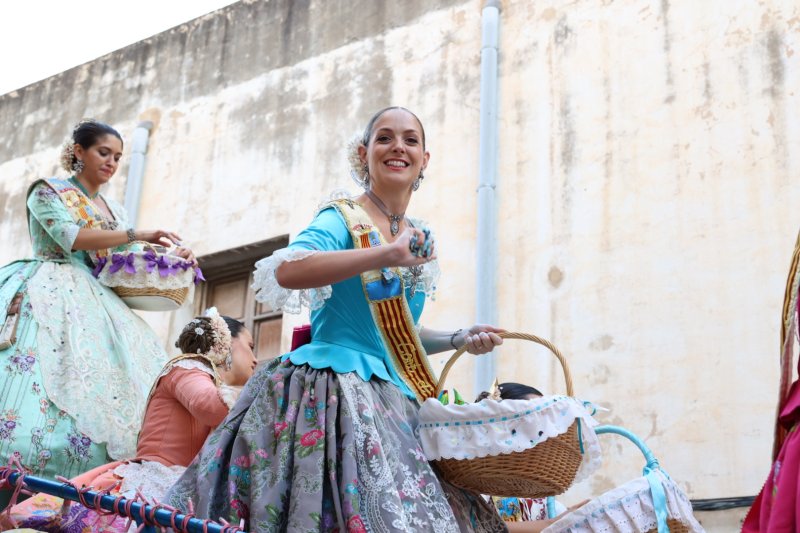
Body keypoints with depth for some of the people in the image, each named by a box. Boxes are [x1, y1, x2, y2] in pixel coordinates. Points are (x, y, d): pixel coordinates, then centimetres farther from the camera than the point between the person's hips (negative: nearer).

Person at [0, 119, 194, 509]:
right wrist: (138, 234, -11)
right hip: (49, 301, -6)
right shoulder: (47, 191, 6)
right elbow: (70, 237, -11)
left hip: (95, 308, 6)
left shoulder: (114, 211, 23)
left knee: (100, 399, -10)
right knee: (42, 392, -23)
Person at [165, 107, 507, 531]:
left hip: (392, 400, 7)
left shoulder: (421, 239, 16)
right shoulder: (343, 218, -5)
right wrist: (388, 254, -30)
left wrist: (459, 339, 9)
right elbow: (287, 271, -28)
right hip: (337, 390, -7)